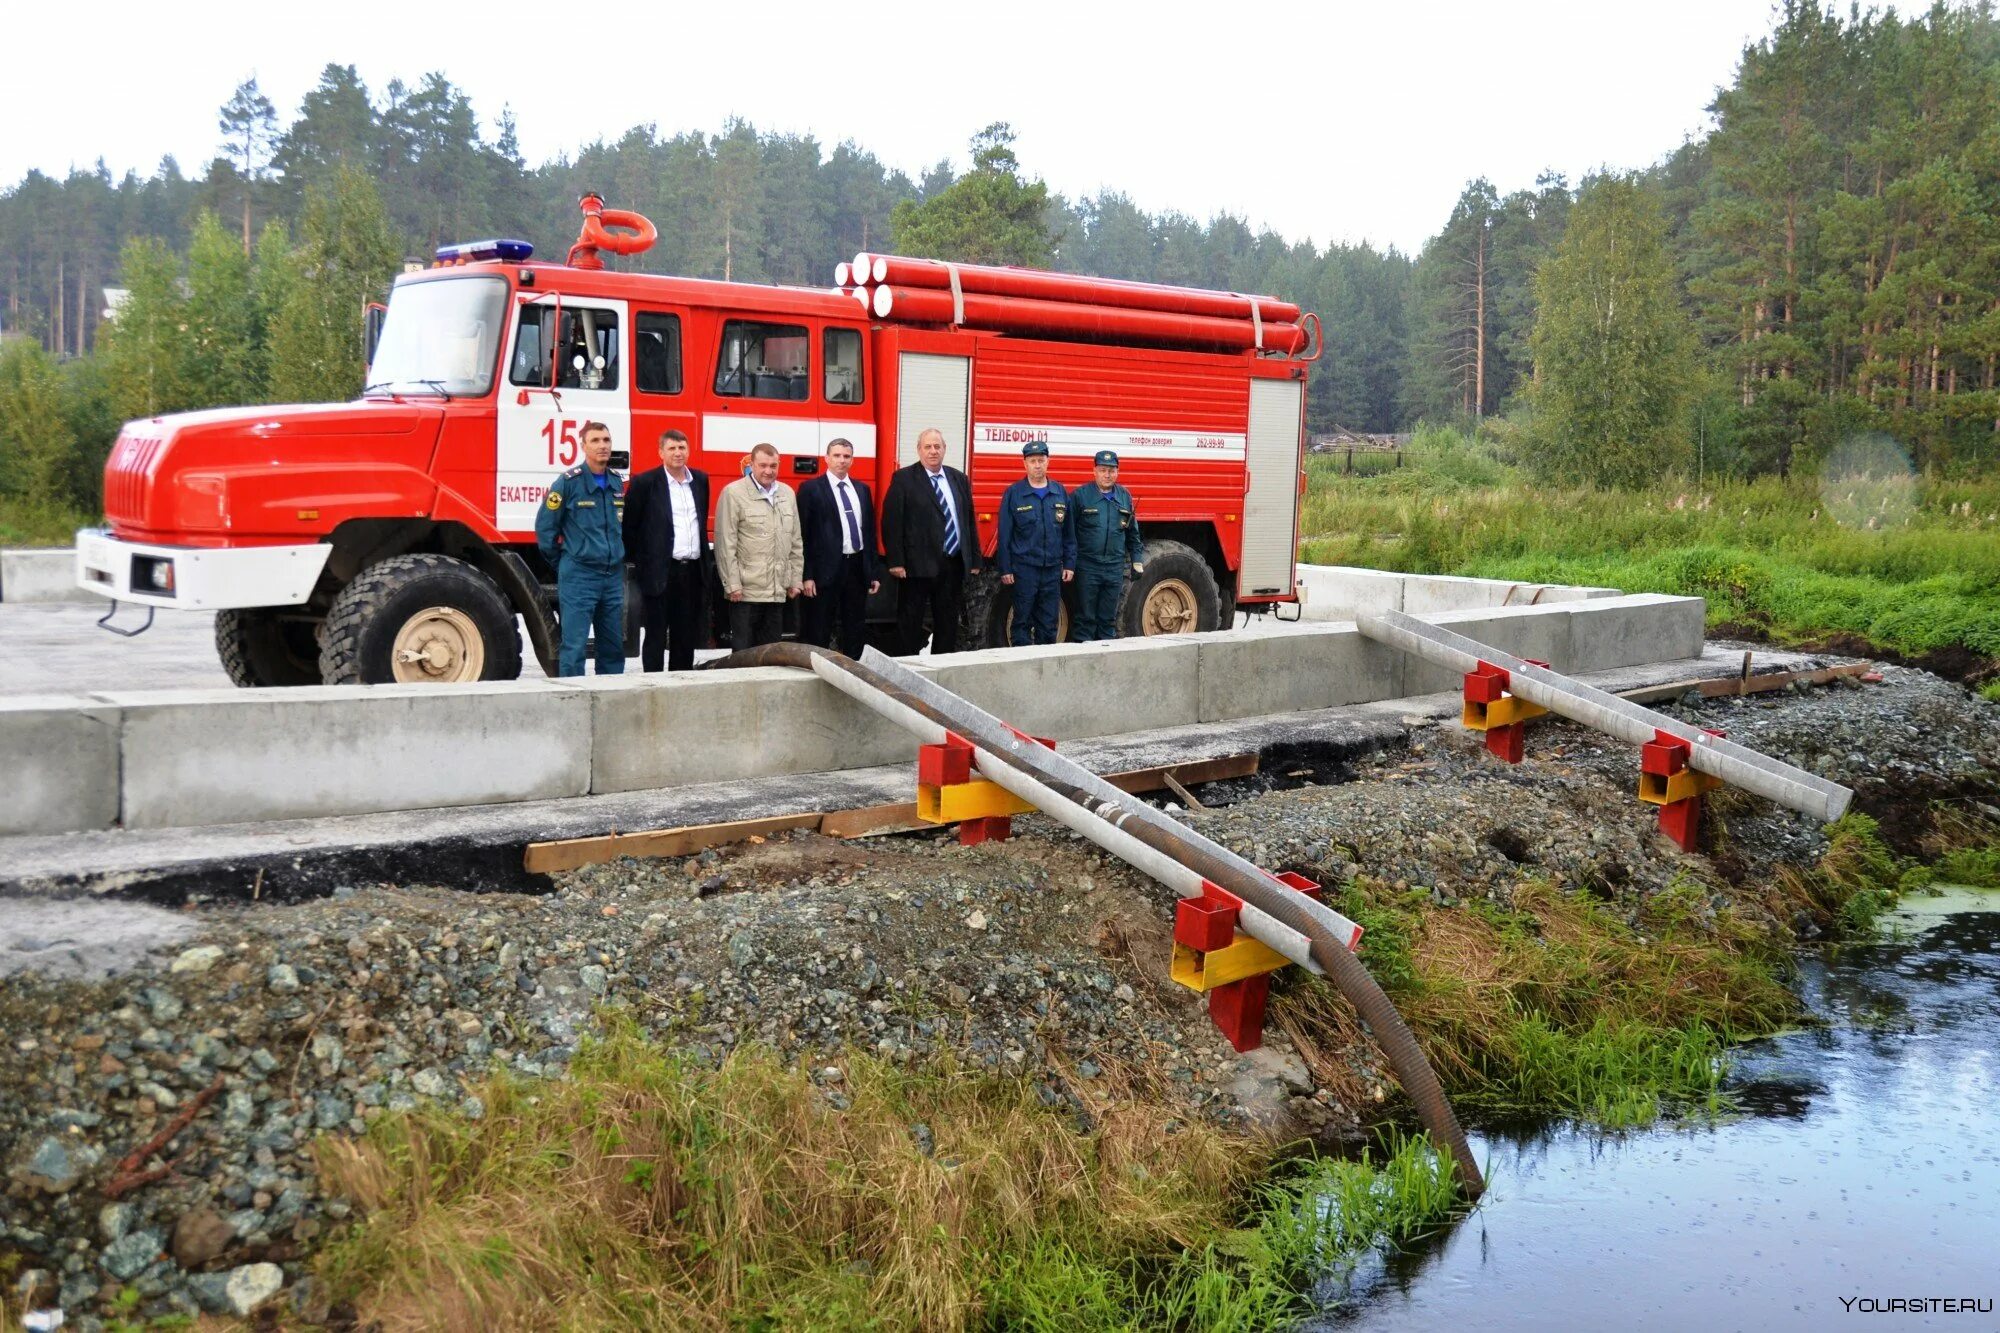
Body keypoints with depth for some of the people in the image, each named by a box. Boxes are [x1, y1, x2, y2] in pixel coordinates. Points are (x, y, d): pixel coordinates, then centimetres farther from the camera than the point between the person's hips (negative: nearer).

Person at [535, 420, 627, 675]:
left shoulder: (617, 482, 11)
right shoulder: (569, 481, -8)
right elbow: (545, 526, -5)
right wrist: (561, 564, 2)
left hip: (613, 576, 6)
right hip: (579, 576, -6)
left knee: (614, 646, 10)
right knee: (574, 646, -6)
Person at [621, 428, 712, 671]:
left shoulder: (700, 480, 11)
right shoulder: (645, 483, -4)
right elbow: (629, 526, -2)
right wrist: (640, 561, -4)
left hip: (693, 570, 5)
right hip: (659, 572, -5)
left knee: (686, 637, 11)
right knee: (655, 636, 0)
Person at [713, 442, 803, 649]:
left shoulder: (787, 494, 12)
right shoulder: (733, 493, -5)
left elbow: (795, 541, 16)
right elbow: (725, 543, -8)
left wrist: (796, 579, 12)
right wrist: (732, 584, -12)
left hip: (778, 591, 5)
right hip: (746, 590, -5)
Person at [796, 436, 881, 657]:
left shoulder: (862, 489, 12)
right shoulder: (811, 489, -4)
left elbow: (870, 530, 15)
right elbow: (802, 534, -6)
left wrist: (874, 572, 11)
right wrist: (807, 576, -12)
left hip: (858, 567, 5)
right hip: (826, 570, -5)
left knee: (856, 631, 10)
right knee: (819, 633, 0)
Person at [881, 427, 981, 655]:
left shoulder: (959, 479, 14)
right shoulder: (903, 479, -3)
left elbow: (969, 522, 16)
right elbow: (891, 522, -8)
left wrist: (974, 560, 11)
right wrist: (895, 561, -15)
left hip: (953, 565, 5)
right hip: (918, 565, -5)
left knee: (948, 623, 11)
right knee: (910, 624, 0)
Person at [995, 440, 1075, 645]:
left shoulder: (1060, 493, 8)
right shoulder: (1014, 494, -2)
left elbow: (1069, 533, 12)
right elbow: (1004, 535, -2)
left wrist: (1070, 564, 7)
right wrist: (1005, 569, -6)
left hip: (1053, 568, 3)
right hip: (1024, 568, -3)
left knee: (1049, 622, 8)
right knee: (1022, 621, 2)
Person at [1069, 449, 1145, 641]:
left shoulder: (1125, 496, 10)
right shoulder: (1080, 495, -5)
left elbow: (1132, 533, 18)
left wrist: (1137, 560, 14)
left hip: (1115, 567, 4)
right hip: (1087, 567, -4)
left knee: (1109, 618, 11)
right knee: (1086, 618, 2)